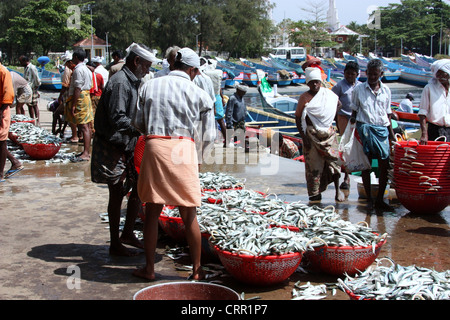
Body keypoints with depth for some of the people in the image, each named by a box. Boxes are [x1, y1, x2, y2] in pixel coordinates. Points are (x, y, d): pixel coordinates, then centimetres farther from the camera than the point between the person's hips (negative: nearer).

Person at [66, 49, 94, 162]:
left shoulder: (78, 69, -14)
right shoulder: (86, 69, 18)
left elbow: (77, 88, -21)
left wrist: (73, 105, -21)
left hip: (80, 98, -10)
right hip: (86, 96, 10)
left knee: (83, 126, -12)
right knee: (86, 126, 12)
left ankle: (86, 154, -15)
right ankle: (87, 151, 18)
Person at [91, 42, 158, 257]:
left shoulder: (132, 82, 14)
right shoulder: (120, 83, -18)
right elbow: (118, 120, -26)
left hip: (127, 146, 10)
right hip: (113, 148, -10)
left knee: (139, 186, 12)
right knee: (117, 193, -1)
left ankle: (128, 233, 26)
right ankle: (115, 244, 11)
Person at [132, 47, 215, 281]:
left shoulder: (149, 86, 11)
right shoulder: (198, 94, 6)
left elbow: (139, 123, 15)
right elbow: (208, 135, 7)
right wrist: (197, 159, 22)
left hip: (154, 147, 2)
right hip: (183, 149, -1)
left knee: (152, 211, 11)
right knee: (189, 216, 8)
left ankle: (149, 268, 18)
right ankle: (196, 270, 16)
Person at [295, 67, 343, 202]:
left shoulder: (329, 94, 6)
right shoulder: (305, 97, -3)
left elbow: (338, 104, 28)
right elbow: (298, 118, -3)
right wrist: (303, 137, -10)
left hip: (328, 132, 2)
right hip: (312, 134, -2)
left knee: (333, 160, -4)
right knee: (313, 164, -1)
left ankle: (337, 191, 6)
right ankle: (315, 194, 9)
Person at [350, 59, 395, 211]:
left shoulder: (386, 90, 10)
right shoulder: (359, 89, 4)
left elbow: (388, 113, 15)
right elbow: (355, 110, 10)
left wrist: (391, 133, 13)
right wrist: (353, 117, -8)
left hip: (382, 129, 2)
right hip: (364, 127, -2)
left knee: (384, 165, -2)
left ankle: (379, 200, 8)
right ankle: (369, 199, 12)